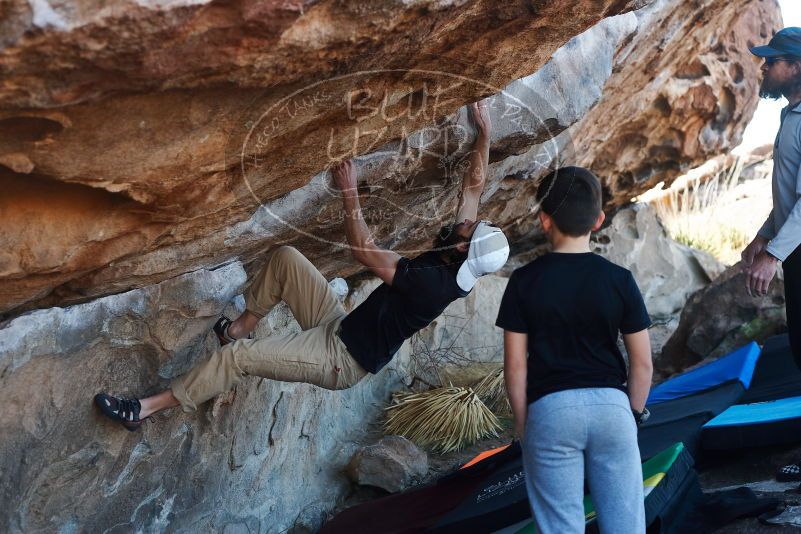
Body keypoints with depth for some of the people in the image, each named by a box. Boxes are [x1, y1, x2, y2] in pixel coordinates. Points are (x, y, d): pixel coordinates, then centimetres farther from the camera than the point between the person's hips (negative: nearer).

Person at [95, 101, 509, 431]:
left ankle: (146, 408, -2)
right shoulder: (456, 266, -4)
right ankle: (240, 328, 14)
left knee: (239, 357, -14)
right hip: (342, 327, 9)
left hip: (341, 360, -9)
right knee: (286, 258, -1)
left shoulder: (433, 283, -30)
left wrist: (349, 193, -21)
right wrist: (484, 132, 5)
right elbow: (474, 185, 4)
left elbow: (364, 252, -26)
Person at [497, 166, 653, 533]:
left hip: (550, 410, -1)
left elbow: (515, 364, -5)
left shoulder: (524, 281, -6)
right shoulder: (618, 279, -3)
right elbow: (642, 362, 0)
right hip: (610, 404, 2)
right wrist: (634, 412, 13)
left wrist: (521, 420, 7)